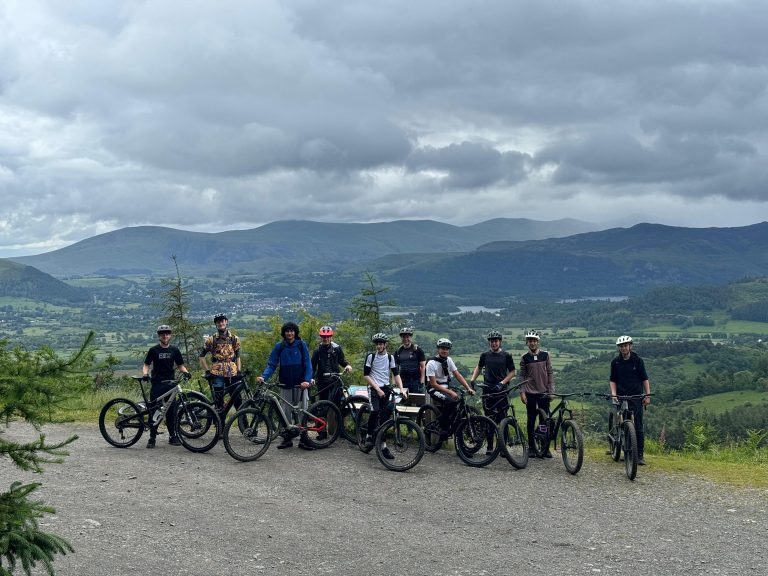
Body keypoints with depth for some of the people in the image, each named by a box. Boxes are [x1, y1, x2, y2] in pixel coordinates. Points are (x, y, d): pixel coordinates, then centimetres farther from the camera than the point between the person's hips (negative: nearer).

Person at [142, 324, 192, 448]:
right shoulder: (153, 350, 1)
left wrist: (186, 372, -7)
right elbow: (146, 365, 3)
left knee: (171, 411, 2)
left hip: (170, 384, 2)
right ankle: (152, 437, 3)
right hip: (157, 384, -2)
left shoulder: (174, 350, 8)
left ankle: (173, 436, 9)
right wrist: (145, 374, -17)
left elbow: (180, 365, 13)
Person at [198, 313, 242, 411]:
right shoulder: (211, 340, 3)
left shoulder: (234, 339, 10)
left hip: (232, 373, 1)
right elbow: (201, 356, 7)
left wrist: (239, 371, 4)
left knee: (237, 399, -1)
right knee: (219, 402, -2)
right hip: (217, 374, -1)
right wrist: (207, 371, -2)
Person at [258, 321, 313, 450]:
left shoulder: (301, 345, 1)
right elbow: (272, 364, 3)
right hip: (285, 385, 1)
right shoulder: (279, 347, 5)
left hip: (300, 384, -1)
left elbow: (307, 364, -2)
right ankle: (287, 438, 13)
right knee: (286, 412, 3)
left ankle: (303, 439, 2)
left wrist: (307, 380, -16)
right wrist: (264, 376, -14)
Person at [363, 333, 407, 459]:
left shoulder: (390, 357, 8)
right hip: (374, 388, -3)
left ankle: (383, 445, 4)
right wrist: (378, 389, -13)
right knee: (375, 411, -25)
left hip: (386, 388, 3)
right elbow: (366, 375, -6)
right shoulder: (370, 356, -3)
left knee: (383, 417, 0)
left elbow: (396, 374, 6)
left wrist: (401, 389, -9)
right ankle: (369, 435, -3)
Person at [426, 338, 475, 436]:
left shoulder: (448, 360, 4)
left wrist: (468, 388, -12)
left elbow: (457, 375, 2)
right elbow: (433, 384, -19)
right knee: (450, 401, -32)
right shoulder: (431, 363, -15)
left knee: (459, 401, -18)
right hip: (434, 390, -6)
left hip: (446, 388, 6)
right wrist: (450, 392, -26)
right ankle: (443, 427, -16)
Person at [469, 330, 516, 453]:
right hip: (488, 391, 2)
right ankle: (490, 446, 10)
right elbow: (479, 367, 22)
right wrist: (472, 379, 7)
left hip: (501, 391, -2)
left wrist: (502, 383, -11)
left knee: (502, 419, -5)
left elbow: (512, 372, 2)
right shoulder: (485, 355, 7)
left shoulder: (506, 355, 1)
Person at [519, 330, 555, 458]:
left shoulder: (545, 355, 4)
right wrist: (522, 392, -4)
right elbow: (522, 376, 4)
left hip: (544, 392, 1)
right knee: (531, 420, 3)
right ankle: (531, 447, 11)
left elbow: (549, 373, 6)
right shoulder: (525, 358, 2)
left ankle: (546, 448, 9)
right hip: (530, 393, -1)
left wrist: (551, 390, 0)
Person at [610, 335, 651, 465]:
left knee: (638, 427, -6)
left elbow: (645, 379, 6)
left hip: (636, 397, -1)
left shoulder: (638, 360, 3)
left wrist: (648, 395, -3)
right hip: (621, 397, 2)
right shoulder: (615, 362, 6)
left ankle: (640, 455, -2)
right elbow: (613, 380, 7)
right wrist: (613, 394, -8)